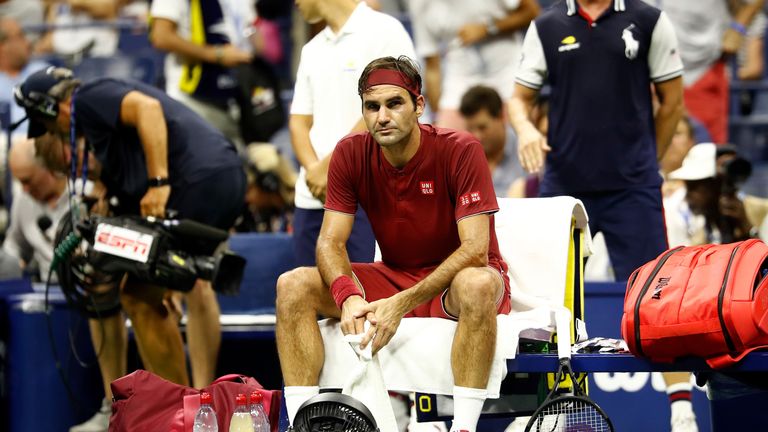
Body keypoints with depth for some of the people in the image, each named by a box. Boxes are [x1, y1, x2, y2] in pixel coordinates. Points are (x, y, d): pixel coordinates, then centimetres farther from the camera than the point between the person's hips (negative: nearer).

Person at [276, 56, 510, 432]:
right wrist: (349, 296, -31)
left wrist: (403, 303, -35)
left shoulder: (461, 151, -19)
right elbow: (331, 241, -8)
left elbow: (475, 249, -25)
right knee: (293, 285, -17)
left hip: (453, 280, -4)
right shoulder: (350, 155, -6)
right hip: (393, 275, 4)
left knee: (478, 285, -41)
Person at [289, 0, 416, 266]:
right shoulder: (312, 51, 20)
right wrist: (314, 170, -6)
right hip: (311, 199, 7)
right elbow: (299, 122, 15)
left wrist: (329, 167, -12)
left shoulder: (384, 32, -3)